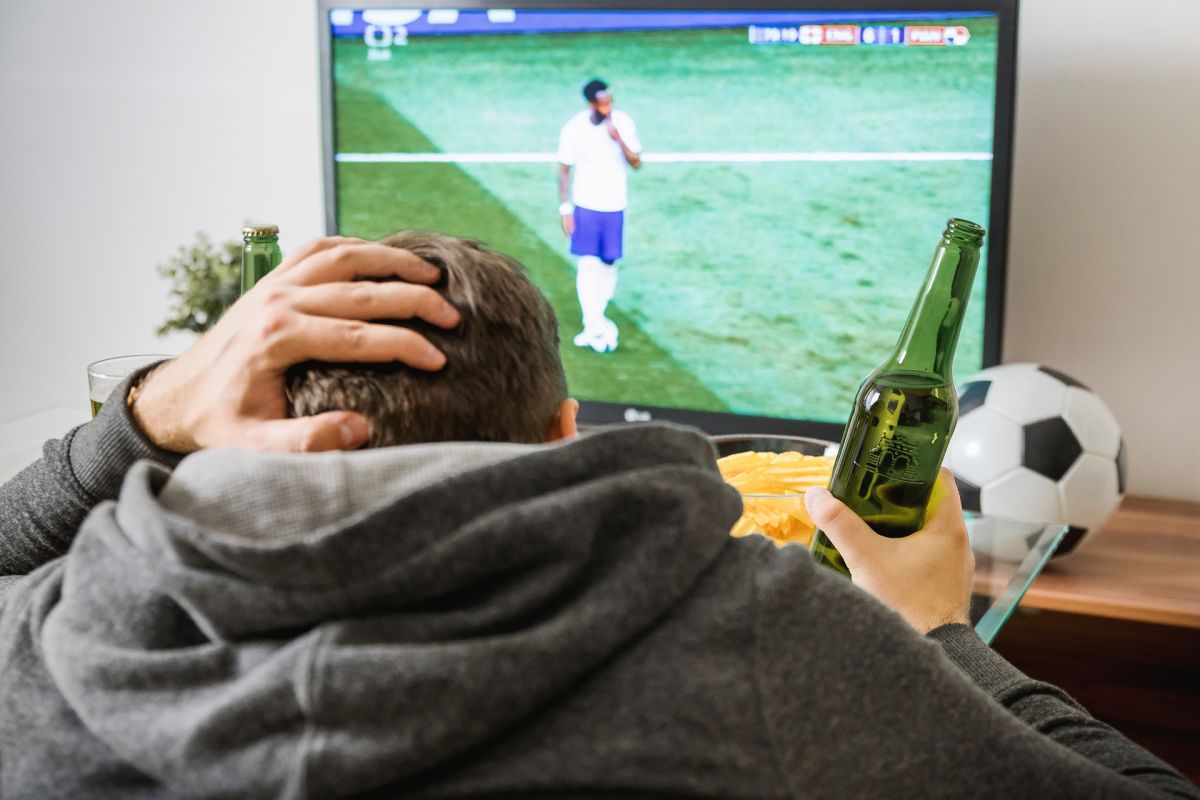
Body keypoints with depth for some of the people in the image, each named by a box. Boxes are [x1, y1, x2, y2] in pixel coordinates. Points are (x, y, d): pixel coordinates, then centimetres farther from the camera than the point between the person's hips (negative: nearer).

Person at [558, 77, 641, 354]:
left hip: (615, 206, 2)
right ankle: (596, 326, -3)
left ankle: (594, 325, 20)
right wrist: (565, 208, -7)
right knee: (587, 265, -7)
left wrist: (619, 139, -22)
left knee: (608, 265, 7)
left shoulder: (624, 123, -6)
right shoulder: (573, 128, -10)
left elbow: (636, 163, -6)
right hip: (585, 206, -2)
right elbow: (564, 170, -3)